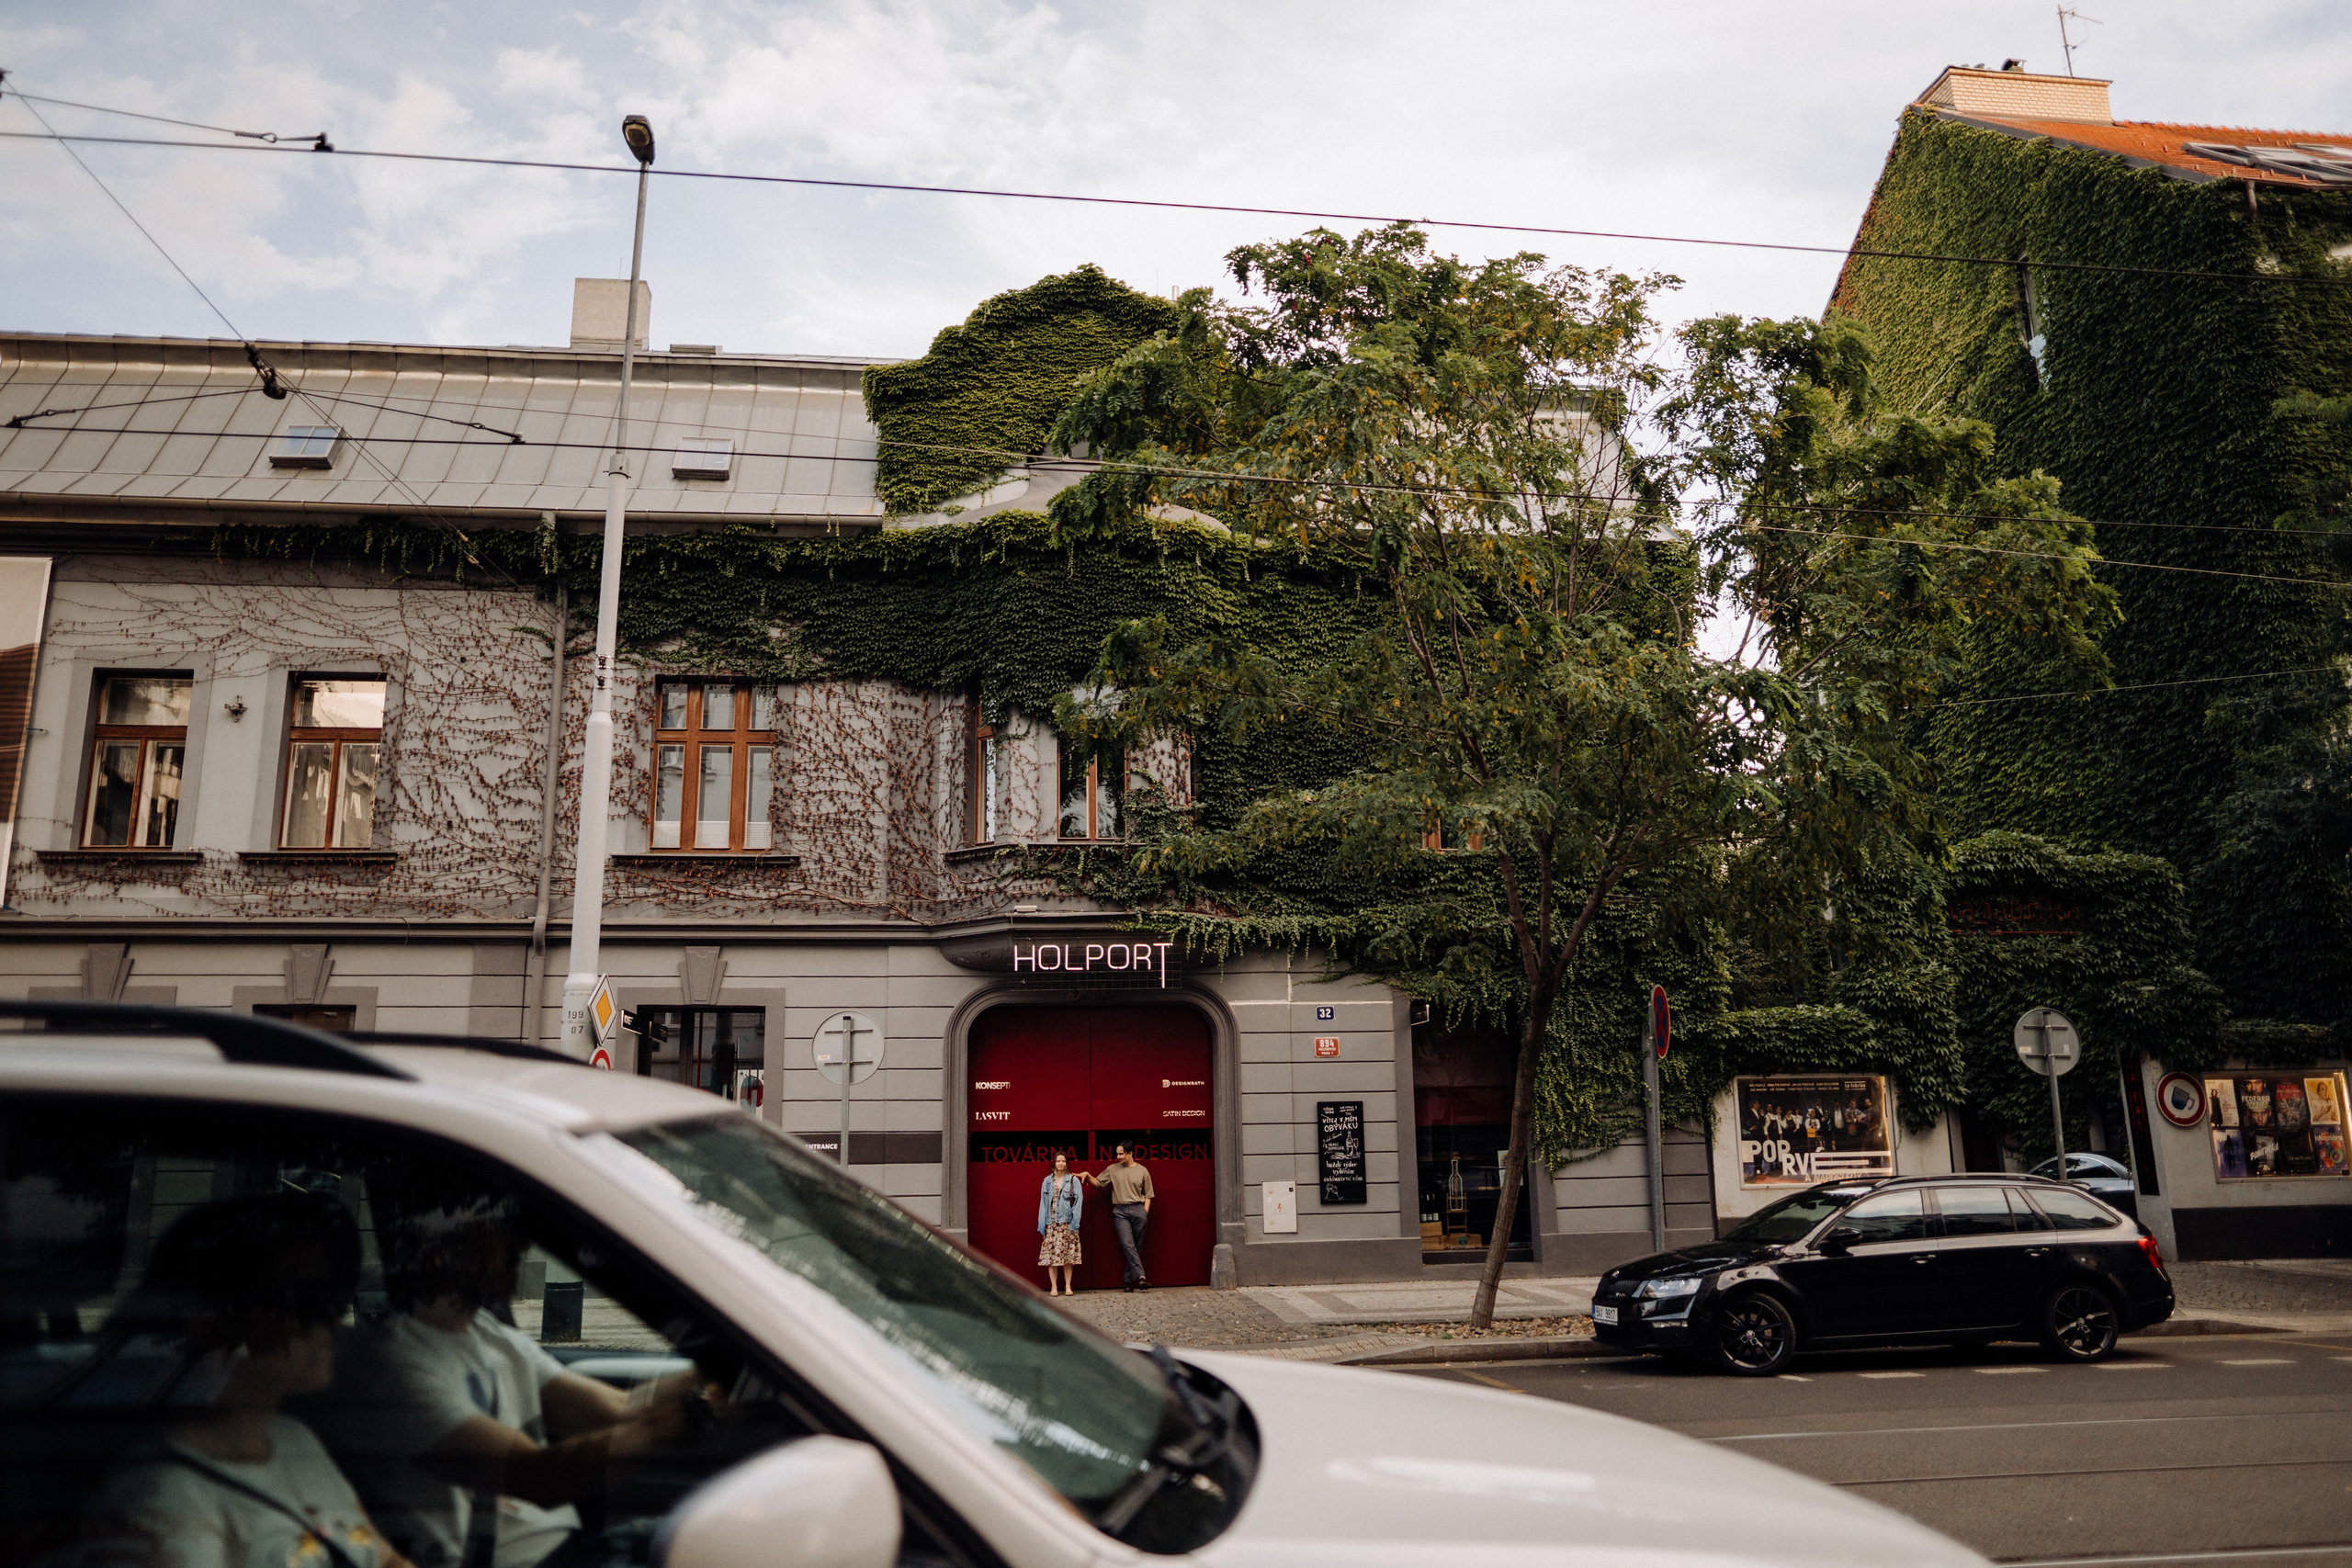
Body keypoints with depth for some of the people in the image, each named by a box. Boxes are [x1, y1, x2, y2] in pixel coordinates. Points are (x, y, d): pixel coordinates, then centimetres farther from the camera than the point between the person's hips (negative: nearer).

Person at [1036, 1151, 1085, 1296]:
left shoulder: (1074, 1180, 5)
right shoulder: (1047, 1181, 10)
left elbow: (1078, 1201, 0)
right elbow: (1043, 1202, 10)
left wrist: (1075, 1222, -9)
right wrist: (1041, 1224, 3)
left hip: (1067, 1223, -1)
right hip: (1051, 1223, 1)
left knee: (1068, 1255, -1)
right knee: (1051, 1254, -3)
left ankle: (1068, 1286, 7)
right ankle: (1054, 1286, 3)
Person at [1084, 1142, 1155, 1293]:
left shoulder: (1142, 1171, 9)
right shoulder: (1112, 1170, 12)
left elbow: (1147, 1195, 11)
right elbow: (1098, 1182, 16)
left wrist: (1145, 1212, 2)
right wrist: (1088, 1176, -2)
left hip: (1138, 1209, 0)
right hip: (1120, 1211, 0)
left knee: (1136, 1247, 0)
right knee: (1127, 1244, -16)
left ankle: (1129, 1280, 7)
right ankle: (1140, 1276, -23)